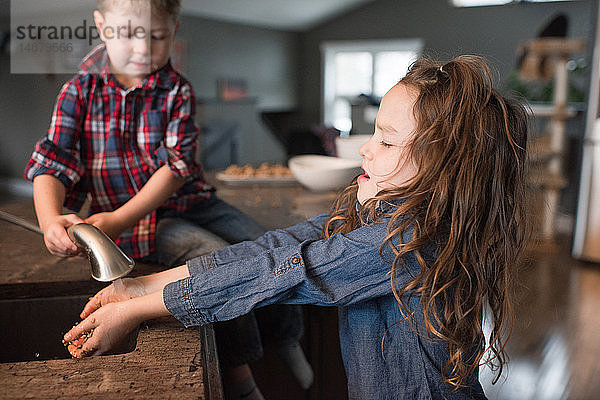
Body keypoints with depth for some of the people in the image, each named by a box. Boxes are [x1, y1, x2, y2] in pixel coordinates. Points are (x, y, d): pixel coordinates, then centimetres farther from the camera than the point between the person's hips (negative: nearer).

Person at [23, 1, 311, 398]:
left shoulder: (177, 90, -2)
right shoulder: (80, 91, -2)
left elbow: (176, 164, -13)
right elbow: (51, 165, -7)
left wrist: (119, 219, -26)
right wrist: (50, 220, -30)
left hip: (191, 201, 3)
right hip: (142, 226, -3)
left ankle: (287, 339, 20)